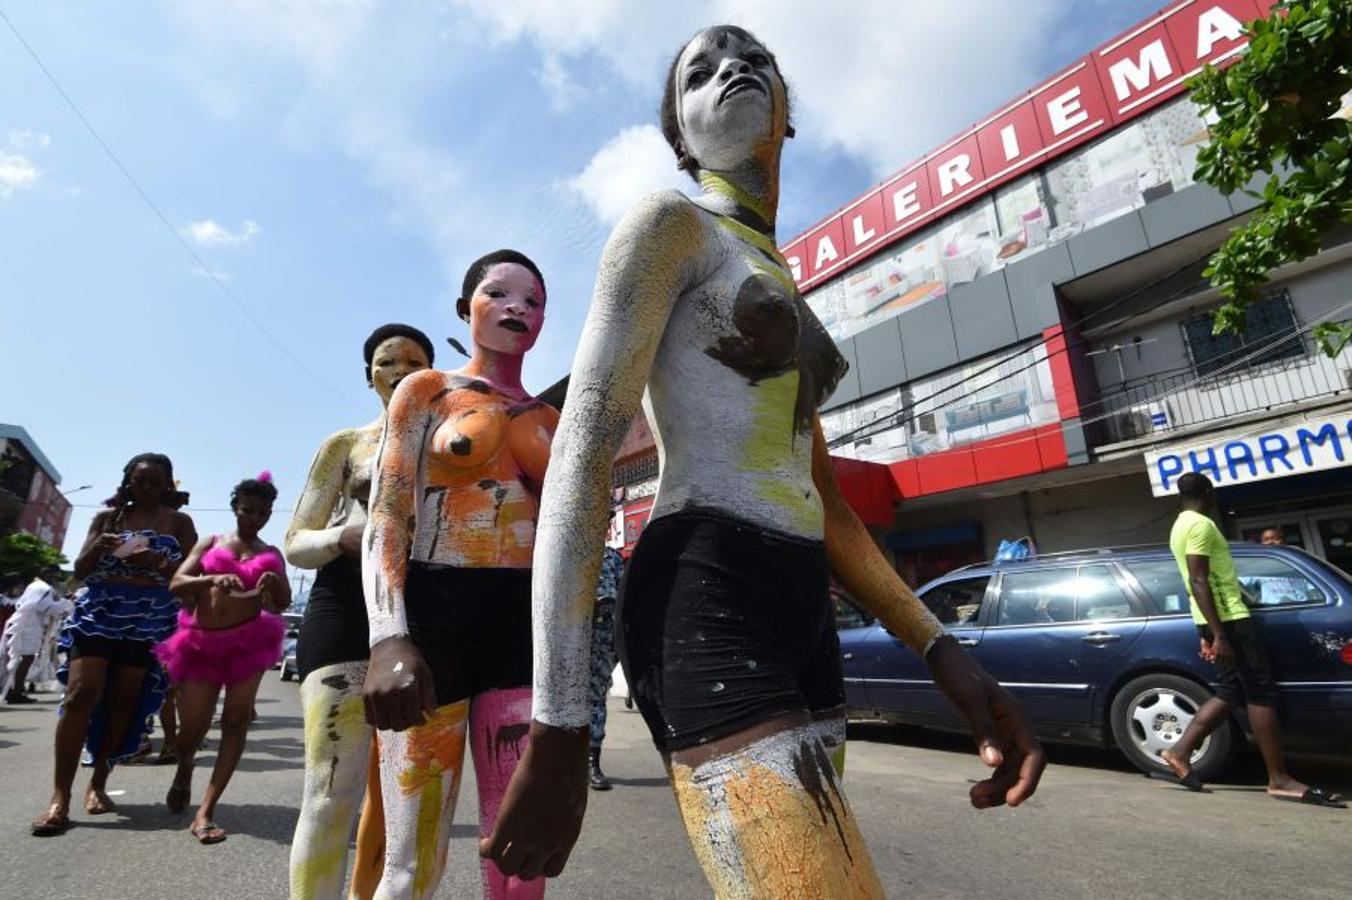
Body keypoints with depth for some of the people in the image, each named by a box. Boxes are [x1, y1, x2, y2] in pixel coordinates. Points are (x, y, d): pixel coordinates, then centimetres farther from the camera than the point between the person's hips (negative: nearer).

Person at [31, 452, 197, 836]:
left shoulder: (178, 522, 4)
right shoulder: (107, 517, 10)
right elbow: (80, 571, 10)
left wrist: (155, 561, -19)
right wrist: (100, 546, -11)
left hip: (148, 622, -1)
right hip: (97, 614, 1)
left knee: (125, 701, 3)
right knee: (80, 695, -10)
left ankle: (98, 782, 18)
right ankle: (60, 796, -6)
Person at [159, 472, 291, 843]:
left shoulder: (271, 554, 8)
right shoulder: (210, 543, 9)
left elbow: (281, 604, 4)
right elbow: (176, 584, -2)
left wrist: (275, 584, -19)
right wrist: (213, 579, -22)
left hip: (249, 640, 0)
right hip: (201, 641, 0)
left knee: (237, 720, -7)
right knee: (193, 726, 5)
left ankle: (205, 810, 1)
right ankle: (183, 774, 40)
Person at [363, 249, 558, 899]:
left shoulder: (549, 419, 16)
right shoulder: (427, 390, 7)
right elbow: (385, 517, -3)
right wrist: (389, 638, -17)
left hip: (527, 621, 4)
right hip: (437, 612, -3)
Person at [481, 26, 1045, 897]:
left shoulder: (785, 297, 25)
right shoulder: (669, 223, 2)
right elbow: (584, 450, -11)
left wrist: (945, 653, 12)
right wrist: (557, 727, -17)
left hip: (800, 617, 9)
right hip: (705, 610, -8)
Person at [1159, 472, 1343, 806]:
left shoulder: (1180, 526, 18)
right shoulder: (1200, 524, -13)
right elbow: (1199, 582, -21)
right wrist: (1219, 633, -24)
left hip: (1216, 620, 10)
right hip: (1228, 617, -10)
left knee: (1233, 692, 10)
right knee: (1261, 692, -3)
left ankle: (1180, 751, 6)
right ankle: (1279, 779, 3)